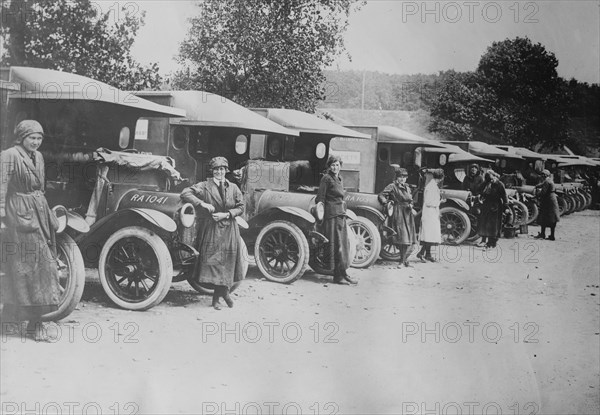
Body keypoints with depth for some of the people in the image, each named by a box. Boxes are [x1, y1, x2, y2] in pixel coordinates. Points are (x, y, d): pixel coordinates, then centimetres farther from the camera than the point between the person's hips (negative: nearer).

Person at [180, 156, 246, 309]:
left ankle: (218, 295, 20)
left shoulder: (233, 188, 7)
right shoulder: (204, 186, -1)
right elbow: (185, 193, -10)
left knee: (227, 262, 4)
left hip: (229, 231, 3)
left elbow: (240, 207, 7)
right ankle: (223, 293, 9)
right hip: (210, 230, -2)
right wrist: (202, 203, -20)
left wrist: (226, 214, -10)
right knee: (213, 261, -4)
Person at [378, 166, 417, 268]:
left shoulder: (407, 188, 18)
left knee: (409, 240, 2)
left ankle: (403, 260, 13)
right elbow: (381, 195, -5)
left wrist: (410, 205, 5)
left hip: (408, 214, 6)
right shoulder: (392, 186, -2)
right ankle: (404, 260, 4)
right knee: (402, 239, -8)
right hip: (398, 214, -6)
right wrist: (386, 201, -20)